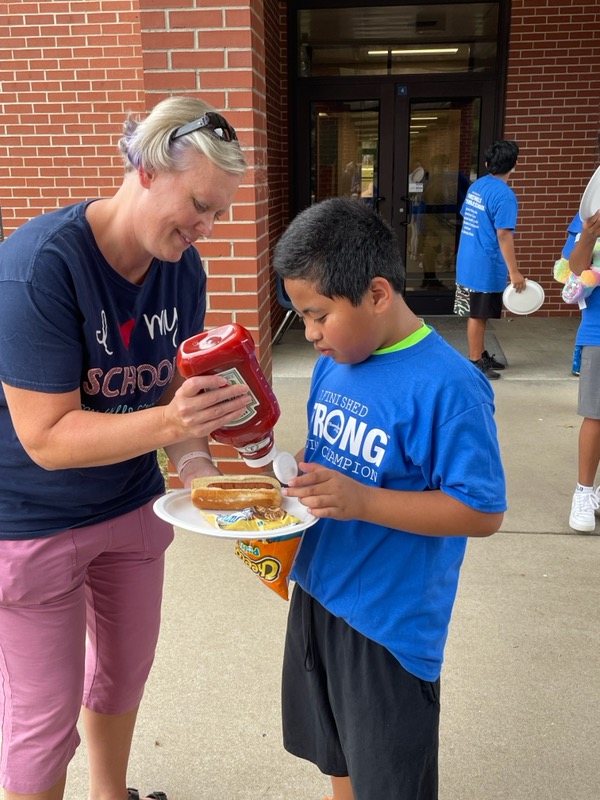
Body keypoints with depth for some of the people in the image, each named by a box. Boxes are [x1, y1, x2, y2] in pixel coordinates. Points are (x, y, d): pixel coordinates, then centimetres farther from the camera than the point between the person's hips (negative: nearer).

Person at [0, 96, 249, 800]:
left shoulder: (182, 268, -7)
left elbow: (175, 387, 1)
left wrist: (193, 456, -18)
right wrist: (169, 422, -41)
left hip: (133, 503, 7)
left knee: (125, 670, 24)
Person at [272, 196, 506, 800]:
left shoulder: (446, 387, -24)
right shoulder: (334, 361, 1)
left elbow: (482, 512, -22)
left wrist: (362, 501, -30)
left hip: (390, 625, -7)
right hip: (317, 594, 7)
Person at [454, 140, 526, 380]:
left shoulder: (476, 186, 8)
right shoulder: (504, 195, -17)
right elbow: (503, 235, -21)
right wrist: (514, 272, -19)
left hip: (468, 262, 8)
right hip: (486, 266, -8)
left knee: (478, 314, 17)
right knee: (478, 316, 1)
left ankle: (481, 355, 29)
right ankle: (475, 363, 10)